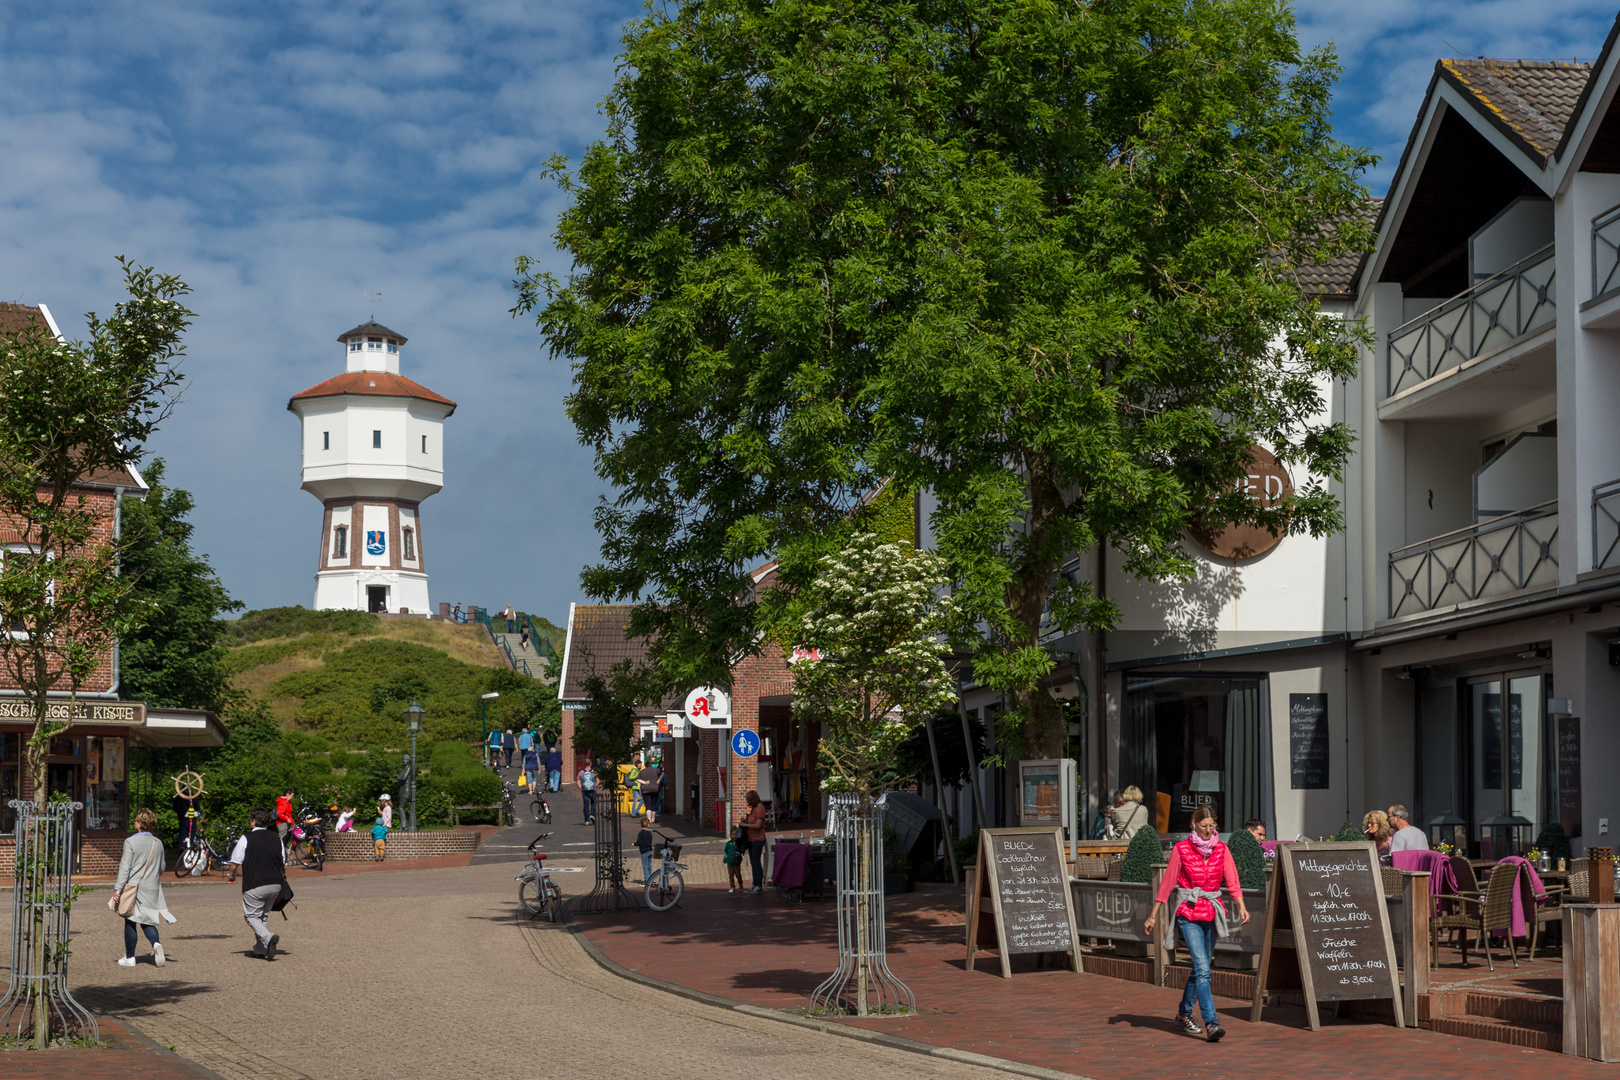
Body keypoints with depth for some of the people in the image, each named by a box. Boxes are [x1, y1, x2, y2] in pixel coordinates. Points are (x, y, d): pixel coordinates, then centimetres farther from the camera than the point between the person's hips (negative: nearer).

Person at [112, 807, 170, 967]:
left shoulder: (130, 842, -11)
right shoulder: (158, 843, 4)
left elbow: (125, 867, -14)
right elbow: (162, 868, 14)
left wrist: (118, 888, -12)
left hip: (133, 887, -4)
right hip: (152, 888, 4)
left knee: (130, 923, 6)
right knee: (147, 921, 14)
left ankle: (129, 957, 12)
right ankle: (156, 944, -13)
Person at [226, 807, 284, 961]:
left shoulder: (247, 838, -5)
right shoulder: (276, 839, 8)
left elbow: (235, 862, -2)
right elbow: (283, 865, 15)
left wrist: (231, 875, 18)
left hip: (254, 885, -5)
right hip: (275, 884, 5)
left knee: (252, 916, 6)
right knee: (263, 915, 19)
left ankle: (268, 937, -19)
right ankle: (261, 949, 17)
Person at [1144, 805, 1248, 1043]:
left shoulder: (1221, 850, 4)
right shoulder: (1181, 849, -4)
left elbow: (1232, 881, -7)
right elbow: (1167, 883, 0)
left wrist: (1241, 906, -25)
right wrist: (1153, 915, 3)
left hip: (1212, 914, 4)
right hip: (1188, 914, -4)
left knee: (1201, 967, 13)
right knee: (1203, 969, -15)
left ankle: (1184, 1013, 32)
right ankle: (1211, 1023, -22)